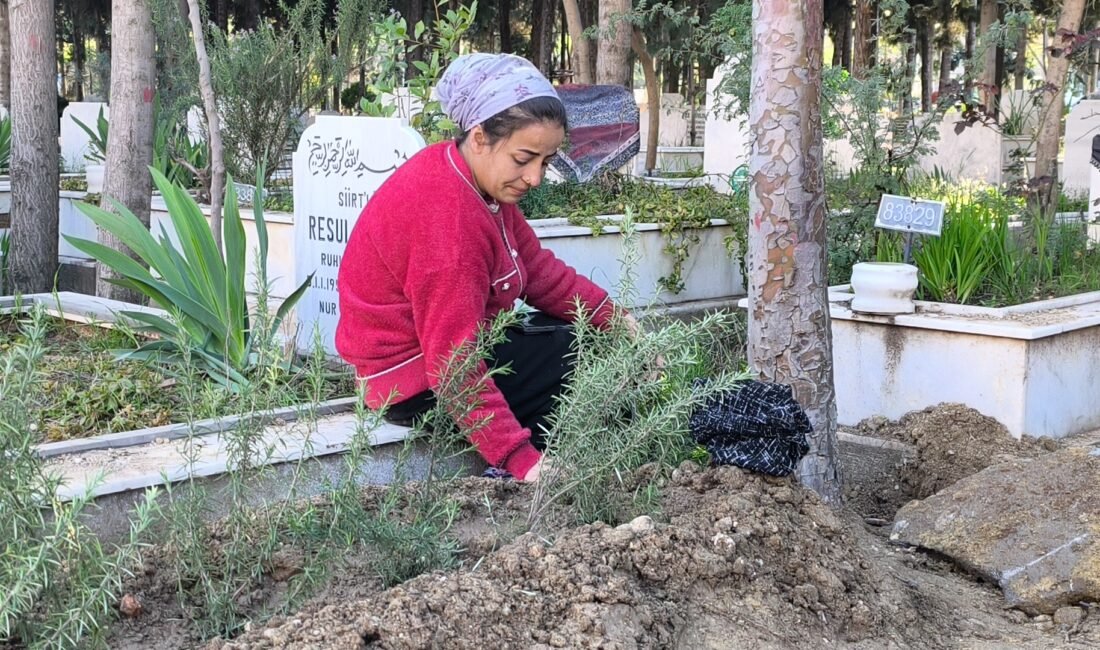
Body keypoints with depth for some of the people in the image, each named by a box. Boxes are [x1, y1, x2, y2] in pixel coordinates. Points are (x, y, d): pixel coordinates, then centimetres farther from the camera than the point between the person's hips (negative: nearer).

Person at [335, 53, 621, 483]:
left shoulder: (484, 182, 0)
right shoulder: (446, 213, -31)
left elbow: (538, 269, 3)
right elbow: (454, 364, -33)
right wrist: (523, 460, -34)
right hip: (417, 380, -10)